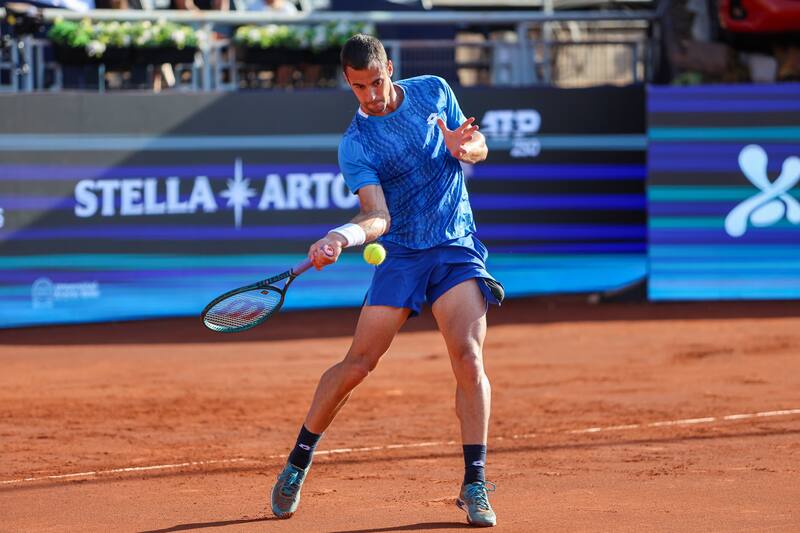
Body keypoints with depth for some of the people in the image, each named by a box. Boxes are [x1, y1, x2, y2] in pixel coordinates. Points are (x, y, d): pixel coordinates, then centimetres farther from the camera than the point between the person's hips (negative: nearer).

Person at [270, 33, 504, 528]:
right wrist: (343, 237, -41)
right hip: (402, 253, -1)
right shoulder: (356, 145, -8)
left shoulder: (434, 91, 2)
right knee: (358, 363, -3)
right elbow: (377, 216, -19)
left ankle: (475, 485, -11)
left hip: (458, 250, 1)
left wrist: (463, 147, -13)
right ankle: (298, 463, 15)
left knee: (469, 358, -17)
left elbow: (479, 149, 12)